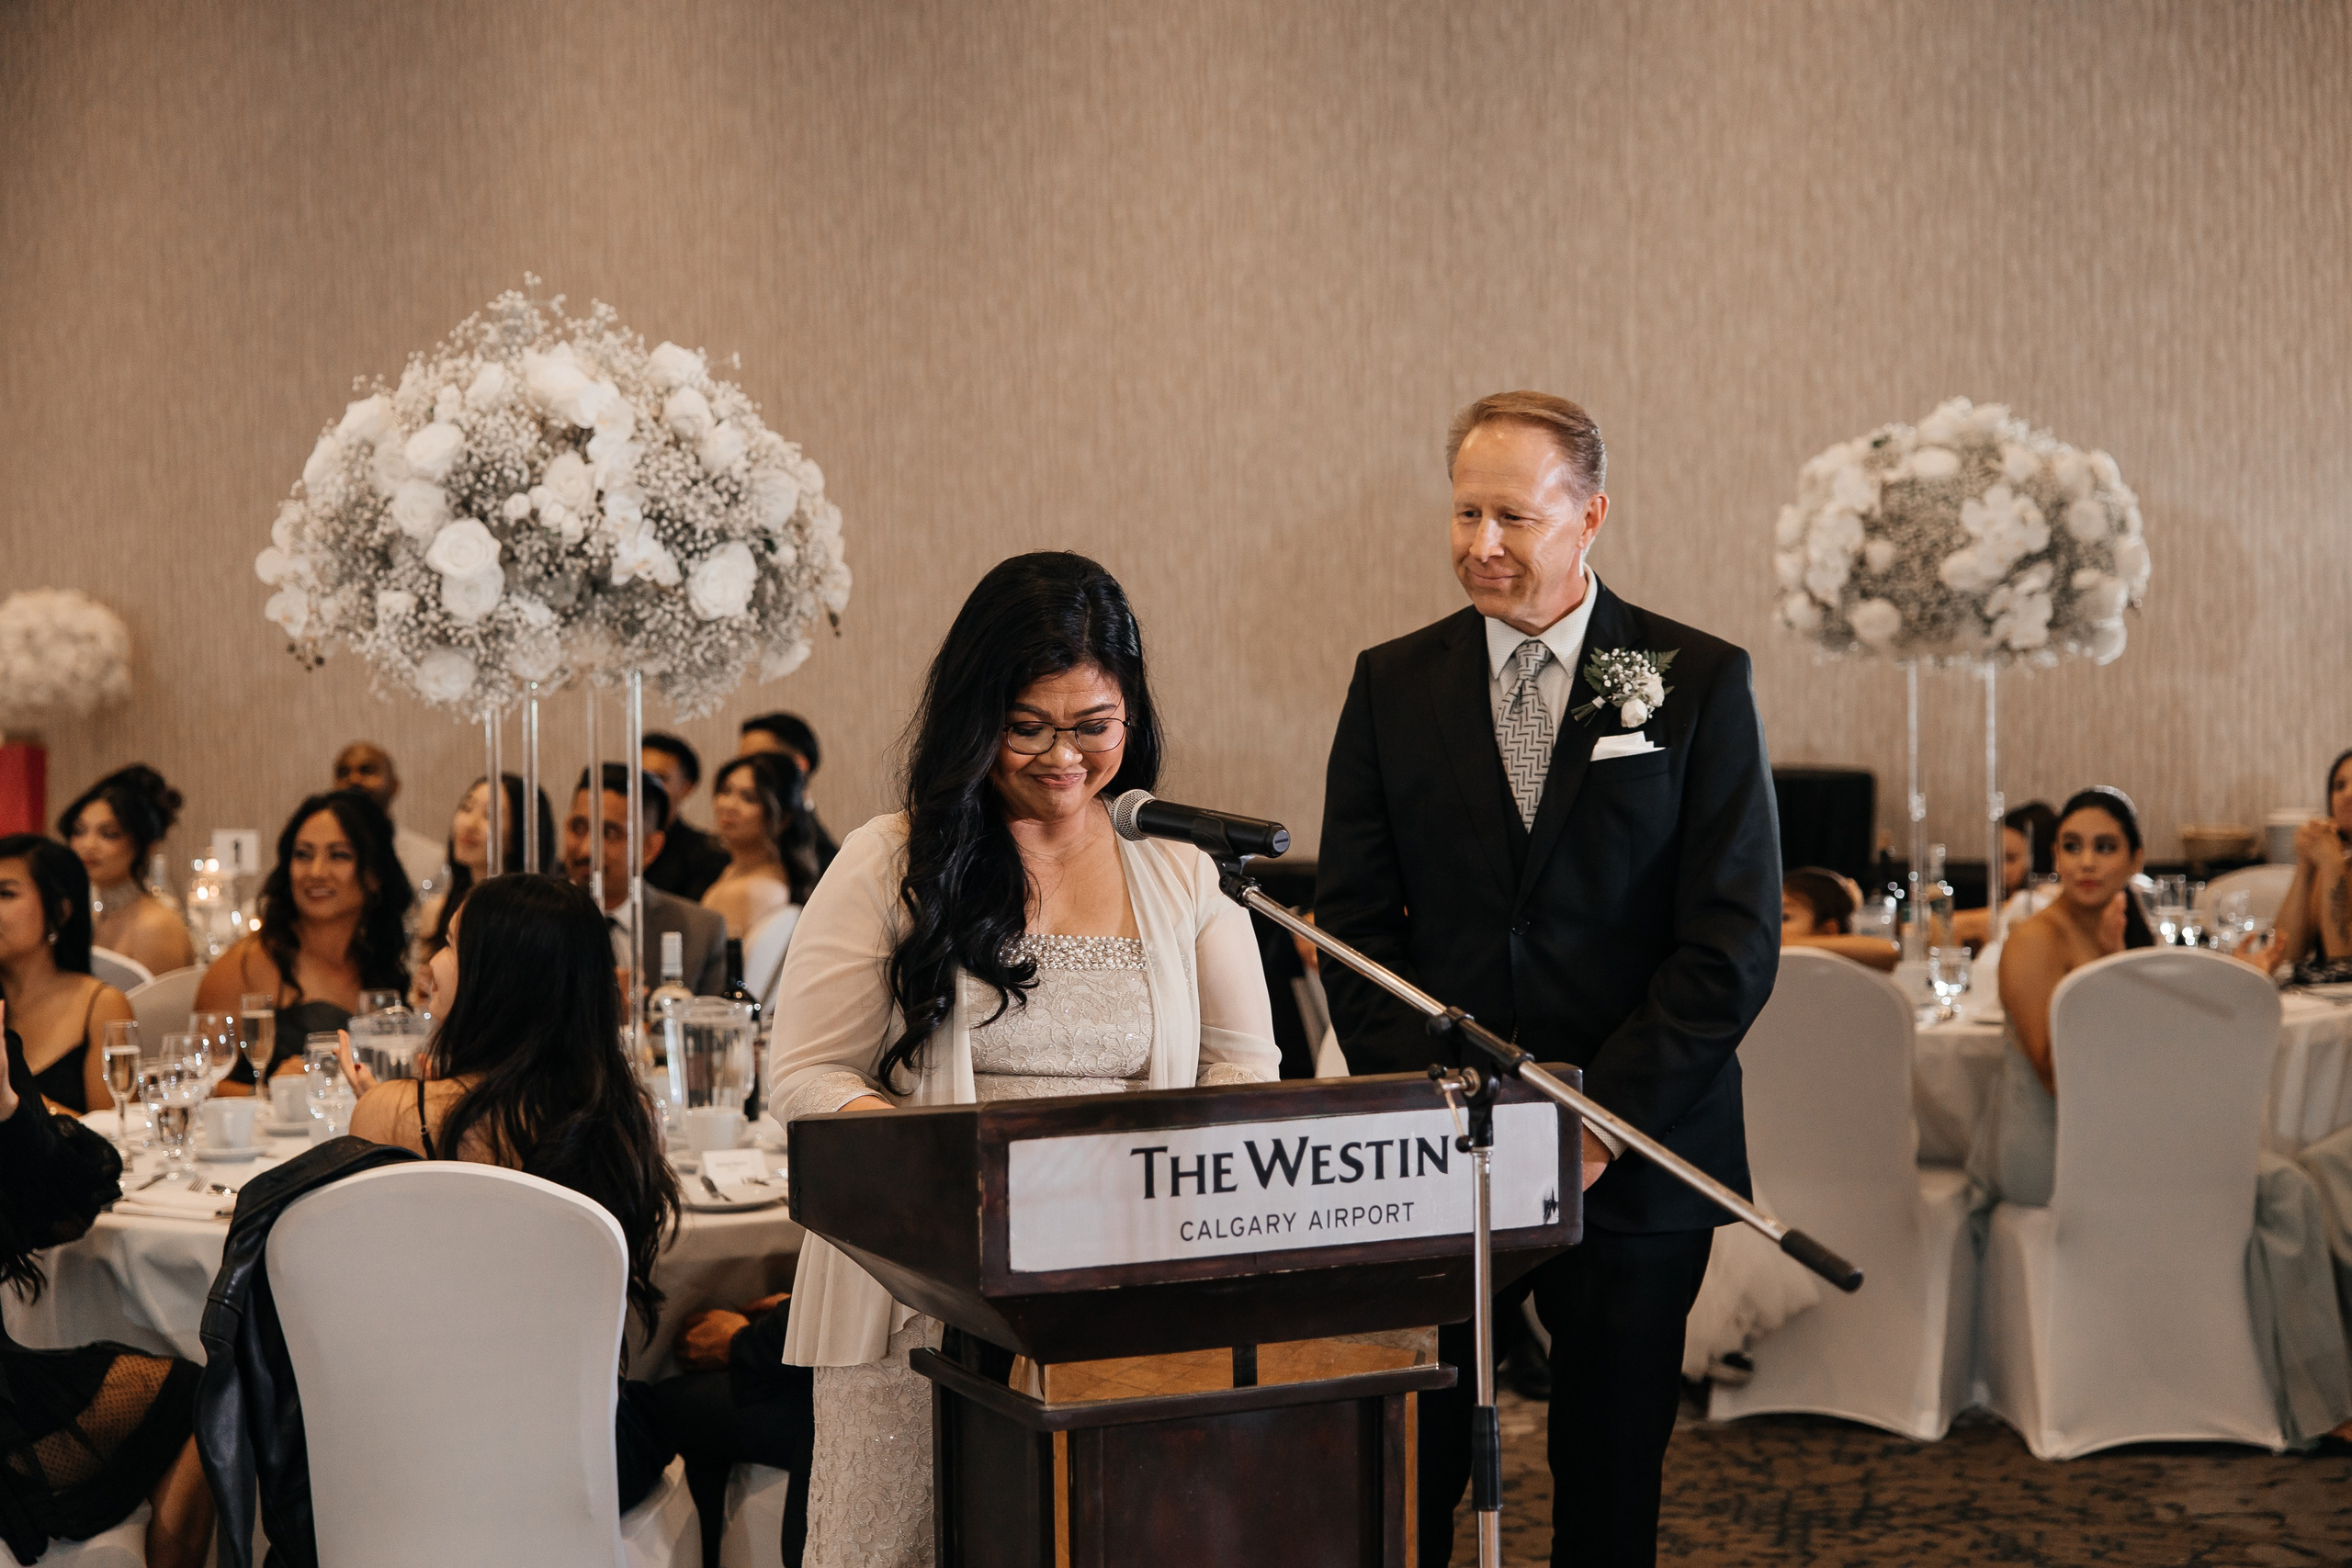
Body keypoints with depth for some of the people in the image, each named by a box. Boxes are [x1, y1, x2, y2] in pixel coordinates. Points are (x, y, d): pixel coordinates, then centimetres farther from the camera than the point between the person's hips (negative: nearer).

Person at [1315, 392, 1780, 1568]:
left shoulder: (1699, 682, 0)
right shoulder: (1392, 685, 7)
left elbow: (1735, 939, -5)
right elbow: (1354, 925, 5)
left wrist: (1605, 1115, -12)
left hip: (1634, 1157, -1)